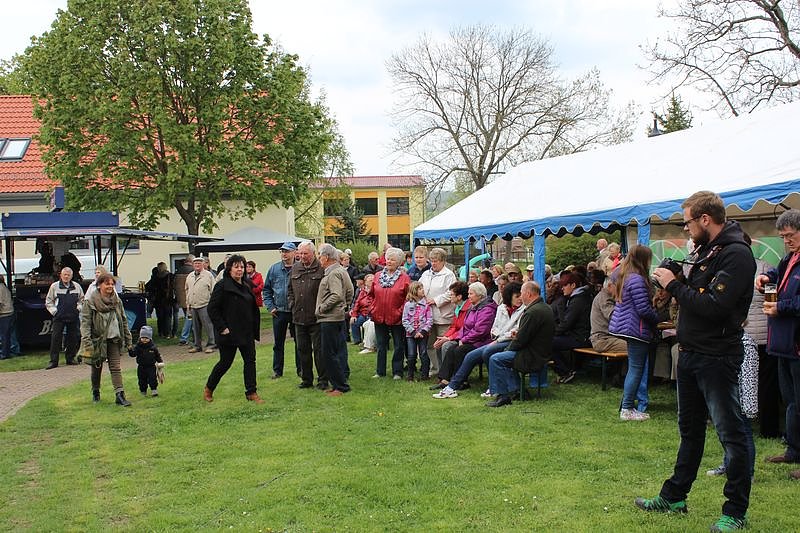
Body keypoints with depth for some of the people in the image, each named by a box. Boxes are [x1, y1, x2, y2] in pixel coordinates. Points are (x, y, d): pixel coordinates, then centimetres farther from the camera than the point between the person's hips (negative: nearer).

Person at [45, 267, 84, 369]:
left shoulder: (77, 287, 10)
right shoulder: (54, 286, 3)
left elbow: (82, 299, 21)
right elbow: (48, 301, 9)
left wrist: (78, 308, 5)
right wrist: (54, 311, -2)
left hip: (73, 317, 2)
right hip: (59, 317, -2)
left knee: (73, 338, 6)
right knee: (55, 338, -6)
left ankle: (70, 358, 19)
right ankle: (53, 361, -2)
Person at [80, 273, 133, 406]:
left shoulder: (117, 301, 7)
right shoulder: (90, 302, -7)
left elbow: (124, 320, 13)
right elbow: (85, 322, -11)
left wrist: (128, 339, 11)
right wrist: (86, 341, -21)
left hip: (114, 339, 3)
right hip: (97, 339, -2)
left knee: (116, 367, -5)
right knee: (97, 368, 11)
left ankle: (120, 395, -10)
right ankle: (95, 392, 30)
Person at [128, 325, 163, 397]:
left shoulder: (153, 347, -3)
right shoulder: (137, 346, -6)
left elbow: (158, 355, 7)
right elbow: (133, 354, -17)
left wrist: (160, 362, 2)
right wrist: (130, 350, -36)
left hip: (151, 366, -1)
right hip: (141, 367, 1)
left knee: (152, 378, -6)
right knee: (142, 380, 8)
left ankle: (154, 389, 4)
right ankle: (143, 391, 22)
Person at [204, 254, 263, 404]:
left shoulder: (246, 287, 12)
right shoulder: (222, 286, -11)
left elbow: (254, 309, 19)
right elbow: (212, 308, -14)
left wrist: (255, 329, 11)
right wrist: (222, 327, -17)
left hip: (246, 333, 7)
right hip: (229, 334, -7)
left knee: (250, 360, 3)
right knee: (225, 362, 3)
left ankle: (251, 392, 10)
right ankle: (208, 389, 23)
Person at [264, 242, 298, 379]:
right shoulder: (274, 269, 4)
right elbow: (267, 289, 11)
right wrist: (270, 306, 2)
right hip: (279, 312, 3)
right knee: (278, 342, 9)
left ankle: (300, 369, 16)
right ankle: (277, 370, 18)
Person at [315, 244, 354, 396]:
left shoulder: (333, 274, -16)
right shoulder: (342, 271, 15)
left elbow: (337, 295, -26)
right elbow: (350, 291, 20)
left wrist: (321, 308, -17)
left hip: (330, 319, -10)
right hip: (339, 317, 10)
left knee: (330, 354, -5)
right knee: (339, 352, 13)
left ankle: (340, 386, -1)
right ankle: (340, 383, 20)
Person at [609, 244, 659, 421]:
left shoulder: (625, 276, 12)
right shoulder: (637, 279, -19)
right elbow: (643, 309, -20)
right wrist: (657, 320, -3)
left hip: (626, 326, 10)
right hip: (636, 329, -10)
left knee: (635, 367, 14)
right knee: (636, 368, -2)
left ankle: (627, 406, 16)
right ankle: (627, 409, 2)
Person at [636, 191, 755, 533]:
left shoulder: (736, 254, -17)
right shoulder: (707, 250, 13)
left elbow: (714, 306, -26)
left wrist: (675, 286, -16)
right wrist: (675, 283, -2)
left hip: (717, 357, -10)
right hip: (691, 353, 10)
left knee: (730, 433, 1)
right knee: (690, 429, 18)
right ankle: (674, 497, 30)